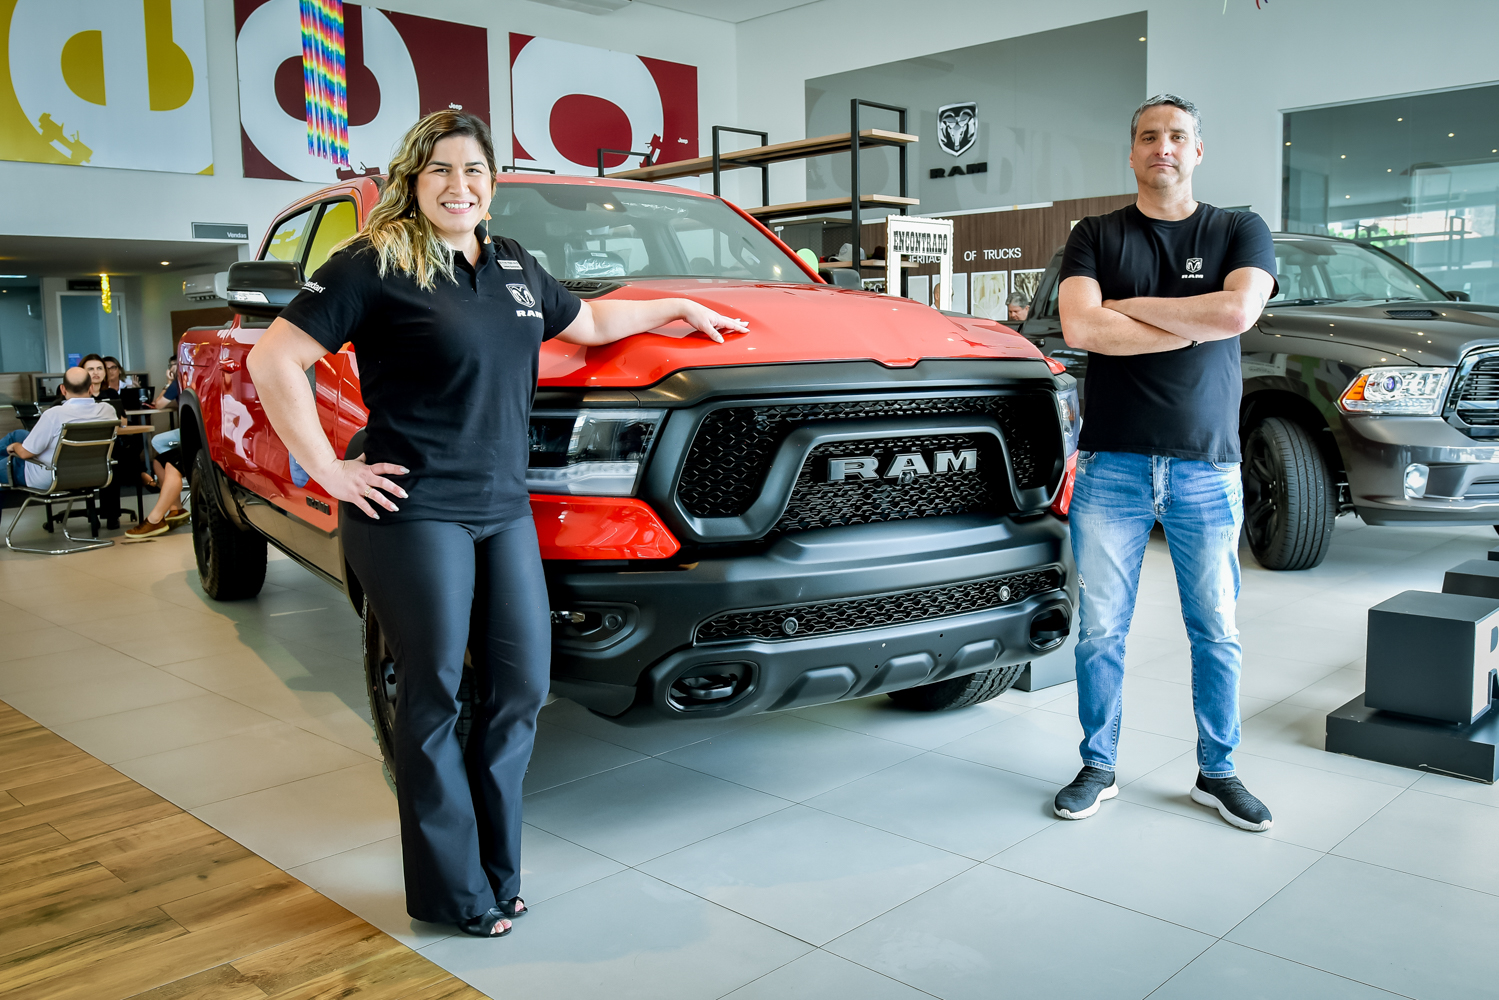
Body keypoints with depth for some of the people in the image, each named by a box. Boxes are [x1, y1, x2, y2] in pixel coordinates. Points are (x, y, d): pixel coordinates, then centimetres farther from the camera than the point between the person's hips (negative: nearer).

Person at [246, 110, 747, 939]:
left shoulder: (514, 266, 15)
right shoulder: (375, 265, -5)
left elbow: (589, 321, 31)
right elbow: (273, 360, -10)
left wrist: (681, 308, 33)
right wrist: (329, 471, -13)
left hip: (505, 509, 7)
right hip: (414, 512, -6)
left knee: (521, 688, 7)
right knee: (434, 698, 3)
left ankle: (495, 870, 25)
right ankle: (449, 890, 19)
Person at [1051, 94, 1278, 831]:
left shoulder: (1240, 233, 9)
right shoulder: (1096, 236, 8)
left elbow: (1239, 311, -13)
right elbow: (1079, 327, -10)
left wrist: (1126, 305, -8)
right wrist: (1196, 323, -8)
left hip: (1207, 466, 1)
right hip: (1112, 463, 0)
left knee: (1217, 631, 7)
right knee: (1101, 629, 3)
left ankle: (1218, 772, 22)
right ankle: (1097, 766, 17)